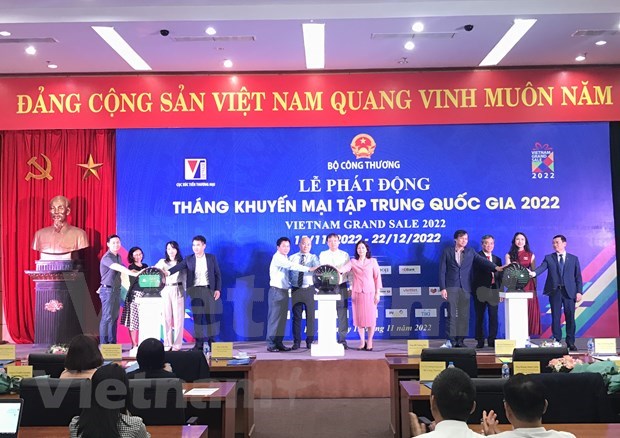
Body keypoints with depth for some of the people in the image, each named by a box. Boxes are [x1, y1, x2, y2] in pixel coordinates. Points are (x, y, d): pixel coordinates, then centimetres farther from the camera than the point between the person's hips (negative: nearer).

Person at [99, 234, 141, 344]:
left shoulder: (118, 257, 13)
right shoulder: (107, 257, -14)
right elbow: (119, 268, -28)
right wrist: (135, 274, -35)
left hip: (117, 290, 8)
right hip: (108, 290, -8)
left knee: (114, 318, 8)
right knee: (107, 318, -7)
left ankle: (112, 344, 12)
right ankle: (104, 345, -3)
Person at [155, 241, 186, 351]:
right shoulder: (162, 262, 13)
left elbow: (185, 278, 7)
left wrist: (186, 291, 0)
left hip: (178, 291, -1)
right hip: (165, 291, 1)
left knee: (178, 317, -3)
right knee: (166, 317, 0)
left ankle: (177, 344, 1)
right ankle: (167, 344, 5)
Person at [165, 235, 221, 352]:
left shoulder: (211, 258, 5)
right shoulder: (188, 259, 5)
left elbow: (217, 274, 6)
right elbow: (178, 266, -11)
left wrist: (218, 289, -3)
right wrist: (168, 272, -31)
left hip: (209, 290, -1)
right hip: (195, 291, 1)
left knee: (210, 317, 1)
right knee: (197, 317, 2)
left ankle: (211, 342, 11)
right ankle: (199, 343, 6)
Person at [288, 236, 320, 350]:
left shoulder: (313, 258, 6)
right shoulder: (292, 258, 10)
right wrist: (289, 284, -4)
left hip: (309, 289, -1)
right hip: (296, 289, 1)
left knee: (311, 315, 2)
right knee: (296, 316, 4)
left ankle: (310, 341, 11)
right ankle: (296, 341, 10)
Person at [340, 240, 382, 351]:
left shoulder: (373, 261, 6)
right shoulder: (353, 262, 7)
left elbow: (377, 277, 4)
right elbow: (345, 268, -11)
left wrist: (377, 293, -1)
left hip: (370, 293, -1)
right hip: (357, 293, 1)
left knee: (370, 317, -1)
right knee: (359, 317, 3)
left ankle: (369, 342, 11)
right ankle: (362, 342, 15)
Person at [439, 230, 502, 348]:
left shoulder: (471, 252, 13)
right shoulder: (447, 252, 5)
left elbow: (482, 261, -1)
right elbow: (442, 271, 2)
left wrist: (495, 267, -18)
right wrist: (442, 288, -6)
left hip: (465, 288, 3)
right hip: (451, 288, -2)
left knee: (464, 315, 1)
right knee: (452, 315, -4)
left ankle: (460, 340, 7)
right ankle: (451, 340, 1)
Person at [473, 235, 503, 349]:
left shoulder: (497, 259, 17)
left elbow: (500, 277, 16)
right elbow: (482, 268, -19)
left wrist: (500, 292, 9)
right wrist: (496, 268, -31)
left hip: (493, 291, 4)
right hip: (480, 291, -4)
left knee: (493, 317, 2)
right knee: (479, 317, 2)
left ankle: (492, 340, 10)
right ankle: (480, 341, 8)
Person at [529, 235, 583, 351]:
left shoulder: (574, 258, 9)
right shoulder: (549, 258, 7)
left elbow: (578, 276, 7)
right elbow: (542, 267, -10)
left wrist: (579, 291, -2)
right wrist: (533, 273, -32)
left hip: (569, 292, 0)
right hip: (554, 291, 0)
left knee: (570, 318, 2)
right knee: (555, 318, 3)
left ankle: (570, 342, 12)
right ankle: (557, 341, 10)